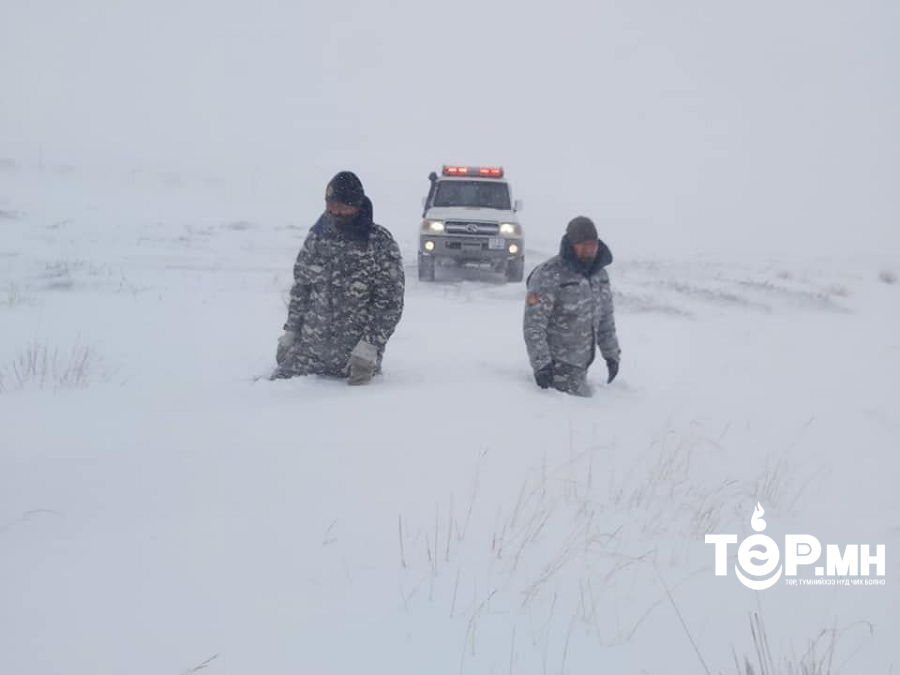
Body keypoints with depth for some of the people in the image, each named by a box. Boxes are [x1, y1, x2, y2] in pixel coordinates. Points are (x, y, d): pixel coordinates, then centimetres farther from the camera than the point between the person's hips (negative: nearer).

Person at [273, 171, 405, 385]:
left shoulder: (380, 243, -11)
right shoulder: (317, 236, 4)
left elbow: (390, 302, -13)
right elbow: (300, 288, 14)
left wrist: (369, 346, -20)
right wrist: (290, 332, 9)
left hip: (356, 353, -4)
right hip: (309, 347, 4)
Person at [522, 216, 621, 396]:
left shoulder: (599, 273, 8)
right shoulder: (548, 276, -16)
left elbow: (606, 318, 20)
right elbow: (533, 325, -17)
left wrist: (611, 354, 20)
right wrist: (541, 365, -22)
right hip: (557, 366, -7)